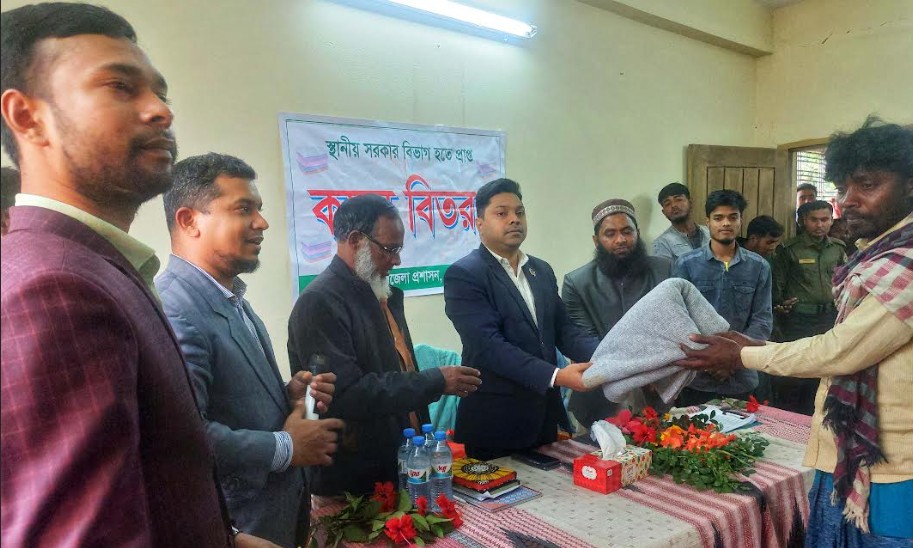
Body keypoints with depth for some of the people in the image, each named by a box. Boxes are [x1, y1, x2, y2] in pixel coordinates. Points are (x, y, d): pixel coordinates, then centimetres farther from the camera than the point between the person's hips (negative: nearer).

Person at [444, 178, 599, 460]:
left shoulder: (542, 270, 11)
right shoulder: (463, 275, -12)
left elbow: (563, 329, 6)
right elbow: (489, 345, -21)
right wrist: (556, 376, -29)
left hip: (547, 414, 7)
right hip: (495, 421, -6)